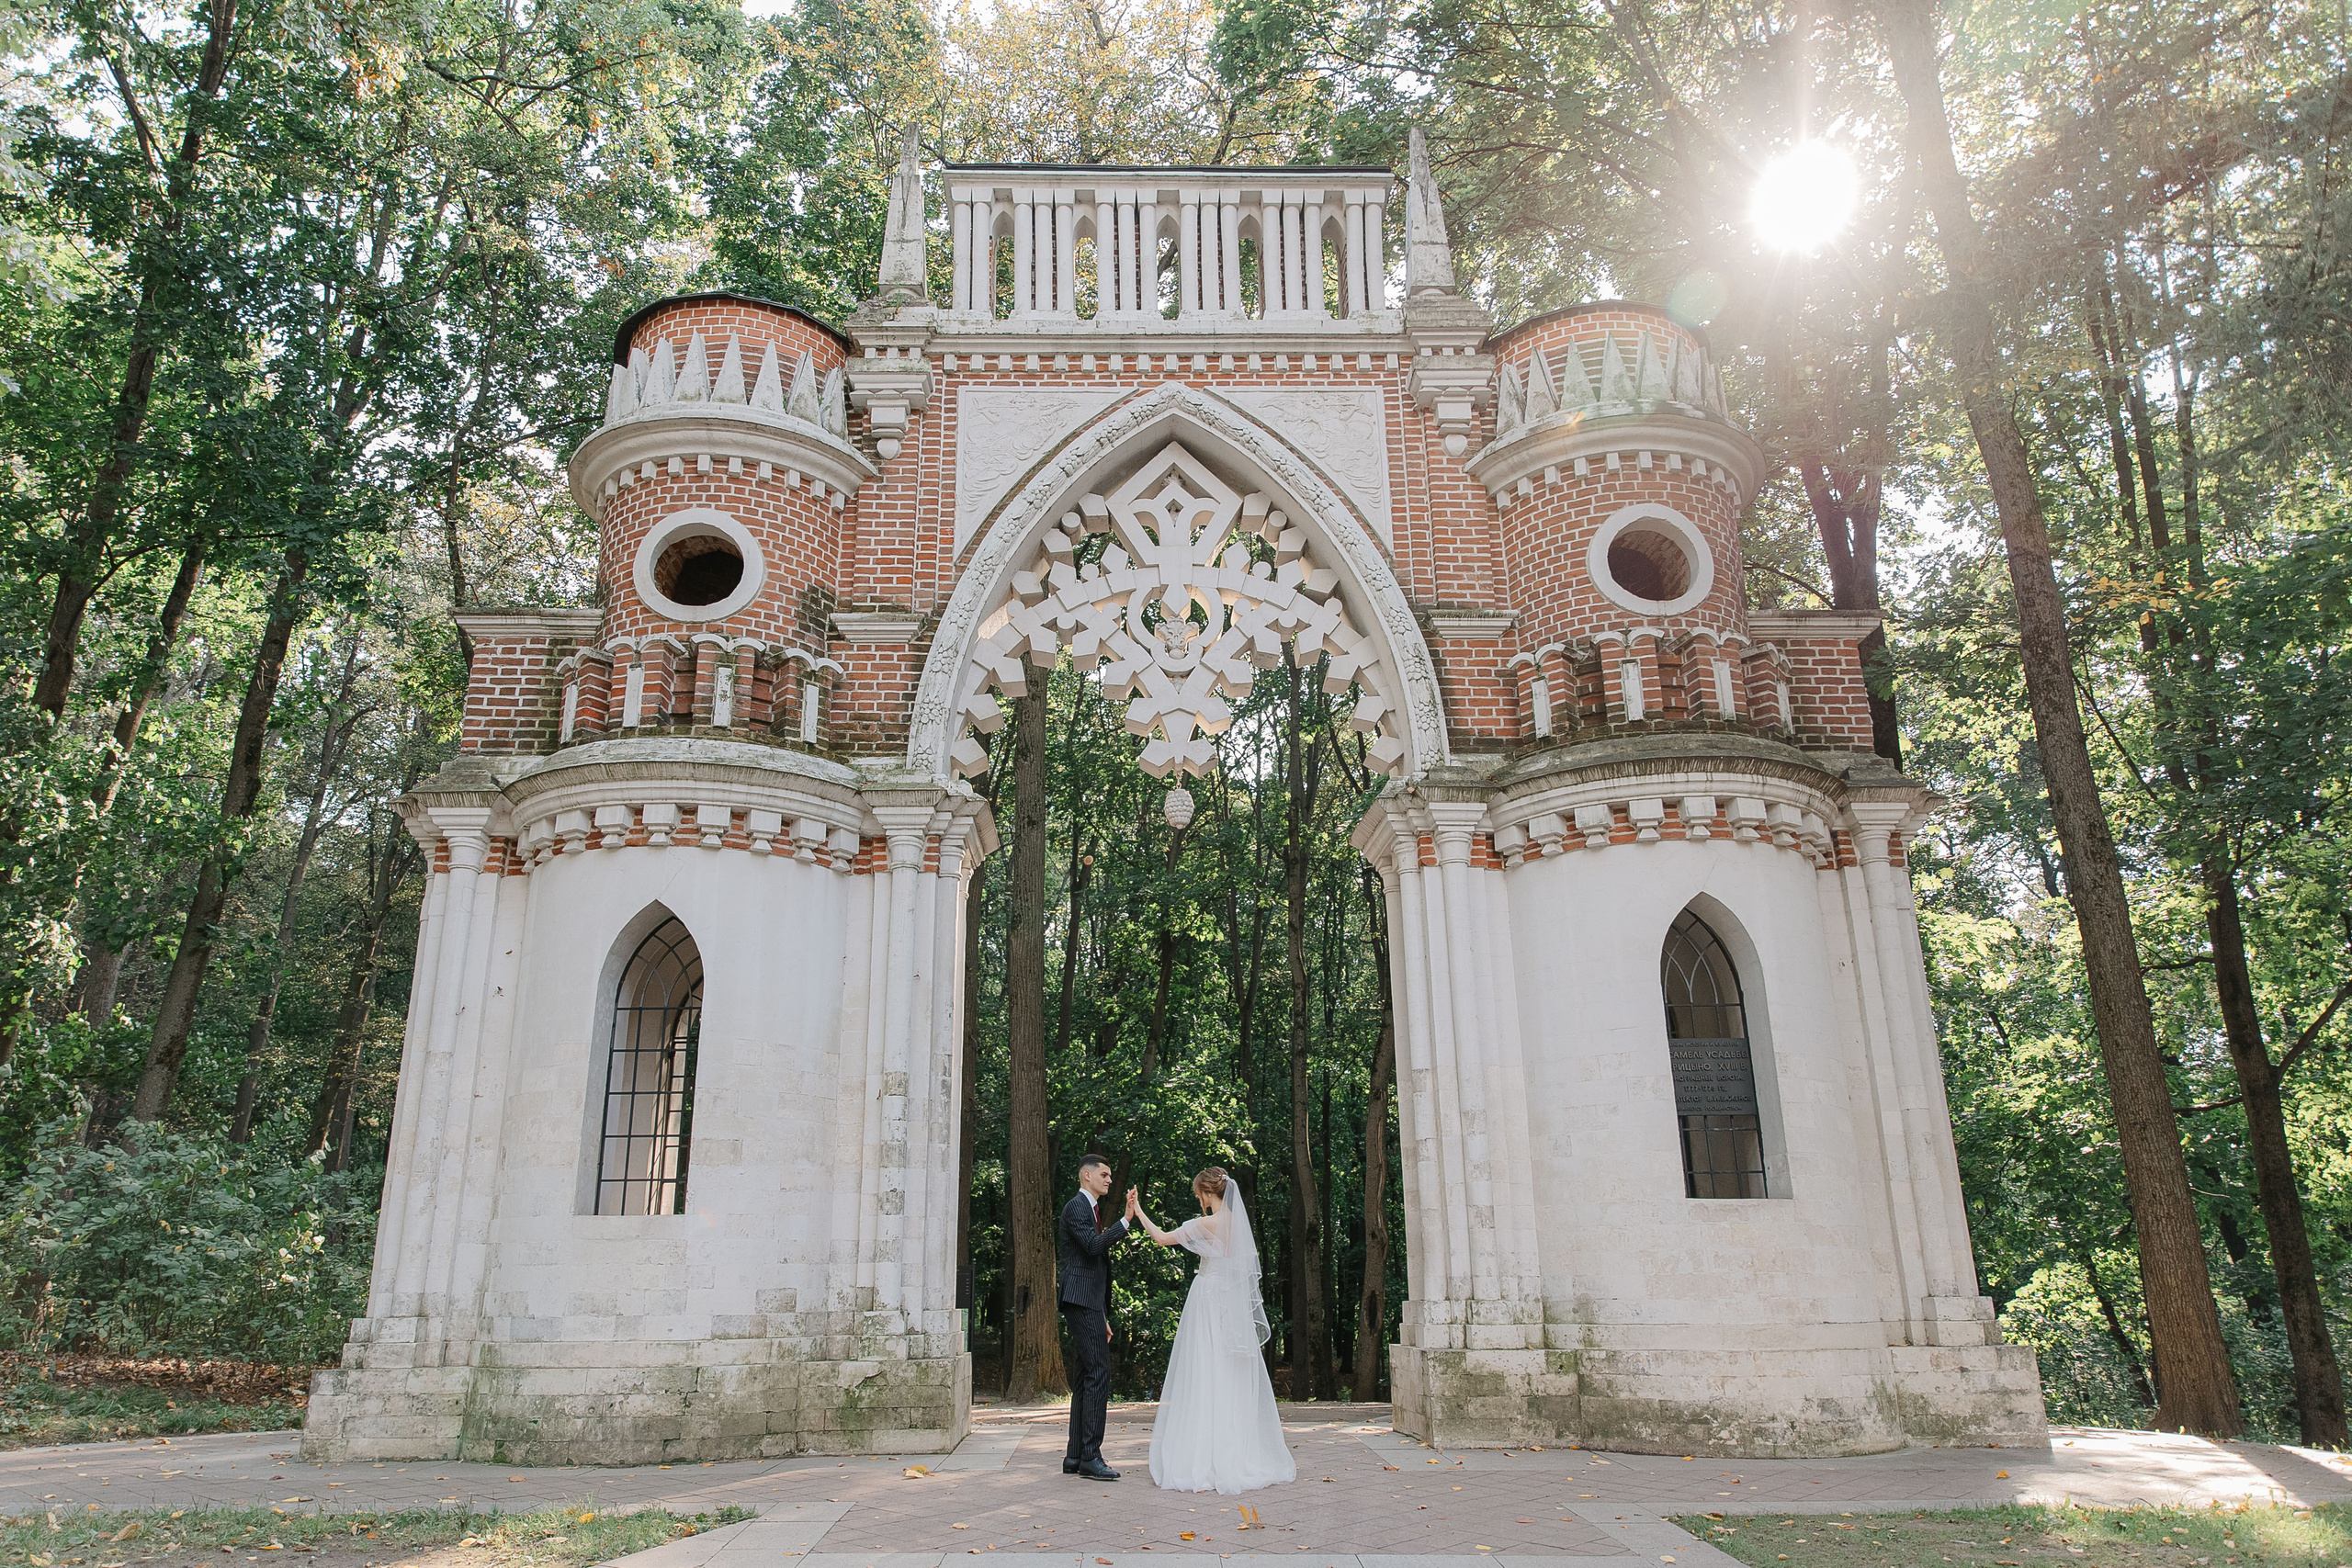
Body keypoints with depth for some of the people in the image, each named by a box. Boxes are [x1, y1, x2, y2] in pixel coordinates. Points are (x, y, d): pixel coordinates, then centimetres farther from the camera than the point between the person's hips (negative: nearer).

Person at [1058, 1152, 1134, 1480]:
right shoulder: (1076, 1208, -7)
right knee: (1098, 1374, -13)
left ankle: (1074, 1457, 14)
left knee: (1087, 1378, 10)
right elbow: (1094, 1245, -24)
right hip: (1082, 1302, -10)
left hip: (1090, 1304, 10)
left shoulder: (1091, 1209, 23)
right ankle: (1090, 1457, -12)